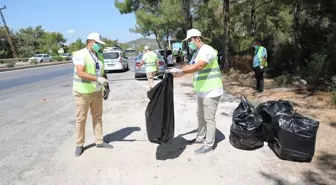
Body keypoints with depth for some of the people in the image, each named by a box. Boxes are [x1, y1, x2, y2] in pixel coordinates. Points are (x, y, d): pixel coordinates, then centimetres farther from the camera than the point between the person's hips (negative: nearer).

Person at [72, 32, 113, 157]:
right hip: (83, 92, -7)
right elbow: (80, 73, -25)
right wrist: (97, 79, -32)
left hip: (97, 92, 7)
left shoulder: (99, 56, 11)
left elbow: (103, 73, 16)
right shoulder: (80, 54, -13)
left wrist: (107, 87, 7)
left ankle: (99, 141, 24)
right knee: (81, 119, 5)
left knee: (97, 117, 12)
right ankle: (79, 145, 18)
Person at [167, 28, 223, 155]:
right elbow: (189, 67, 13)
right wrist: (175, 74, 2)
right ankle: (200, 138, 34)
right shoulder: (196, 53, 15)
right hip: (202, 91, 10)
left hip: (211, 91, -10)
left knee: (209, 118, -2)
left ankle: (209, 145, 9)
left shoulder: (207, 50, -17)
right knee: (201, 116, 19)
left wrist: (179, 71, -31)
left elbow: (198, 66, -31)